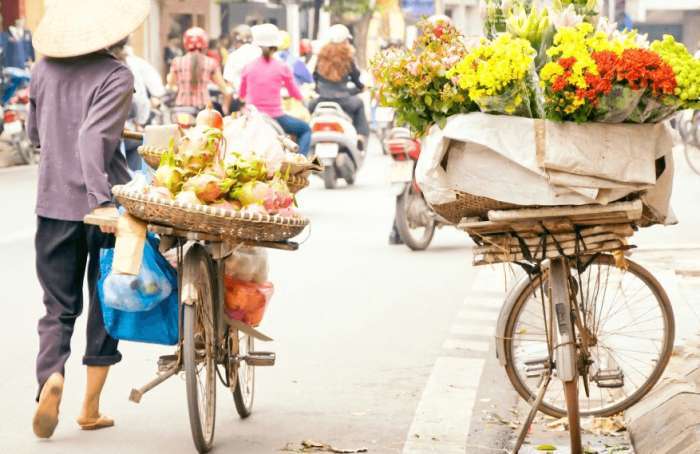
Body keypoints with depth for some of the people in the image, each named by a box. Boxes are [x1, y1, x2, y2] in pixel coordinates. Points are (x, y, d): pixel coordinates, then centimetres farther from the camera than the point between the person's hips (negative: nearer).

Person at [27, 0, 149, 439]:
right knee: (106, 304, 12)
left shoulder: (45, 69, 5)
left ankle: (51, 378, -18)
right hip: (101, 206, -4)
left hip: (53, 204, 4)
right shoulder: (115, 76, -12)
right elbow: (93, 138, -25)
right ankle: (91, 407, 15)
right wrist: (102, 200, -31)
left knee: (58, 307, 10)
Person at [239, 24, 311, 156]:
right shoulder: (282, 68, -6)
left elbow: (241, 94, 14)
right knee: (305, 129, 21)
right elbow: (296, 95, 5)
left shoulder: (249, 67, 0)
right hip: (275, 118, -2)